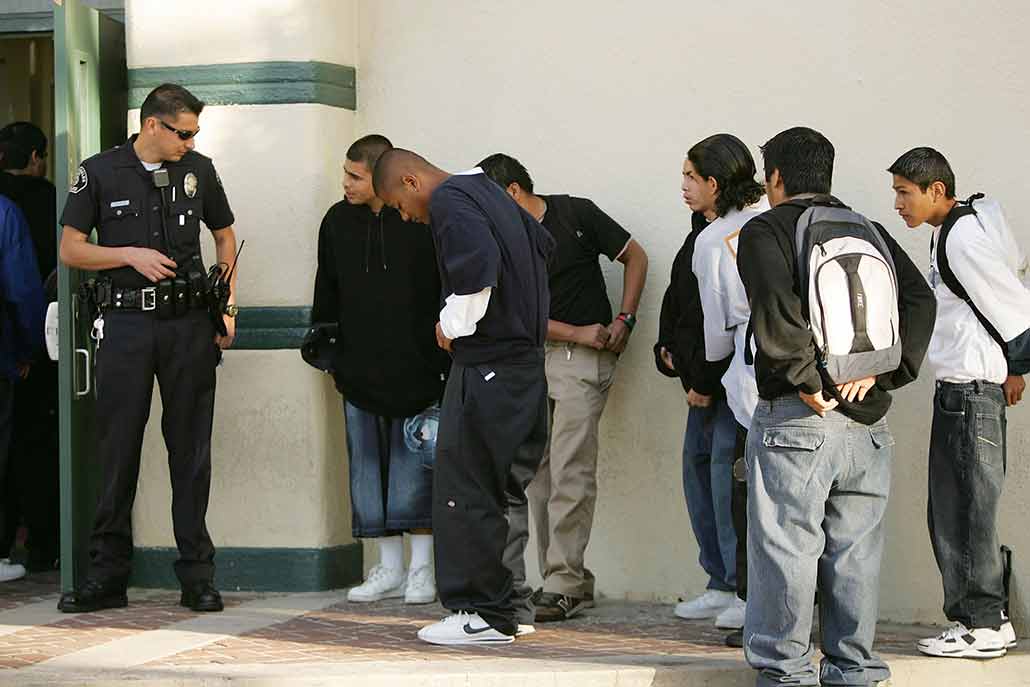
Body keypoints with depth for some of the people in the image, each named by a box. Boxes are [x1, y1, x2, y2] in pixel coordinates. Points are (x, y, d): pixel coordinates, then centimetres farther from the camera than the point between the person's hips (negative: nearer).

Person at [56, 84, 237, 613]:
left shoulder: (198, 170, 8)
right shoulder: (100, 173, 0)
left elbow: (224, 236, 19)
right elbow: (71, 250, 2)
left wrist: (227, 302, 8)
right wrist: (132, 256, -11)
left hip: (189, 323, 2)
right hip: (126, 324, -2)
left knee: (191, 450, 3)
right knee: (118, 449, 0)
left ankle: (197, 575, 8)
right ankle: (106, 574, 7)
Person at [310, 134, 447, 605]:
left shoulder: (424, 221, -6)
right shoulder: (338, 221, 8)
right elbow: (327, 290, 17)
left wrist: (446, 359, -4)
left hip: (416, 368, -4)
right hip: (359, 369, 5)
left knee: (415, 468, -1)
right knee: (369, 468, 6)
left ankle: (422, 569, 8)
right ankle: (390, 570, 14)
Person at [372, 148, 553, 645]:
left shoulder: (448, 200, -11)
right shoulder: (487, 191, 17)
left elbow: (477, 267, -27)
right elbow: (542, 246, 28)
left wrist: (453, 325, -13)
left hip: (485, 362, -9)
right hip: (522, 355, 9)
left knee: (464, 487, -4)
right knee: (500, 486, 13)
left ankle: (481, 614, -1)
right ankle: (501, 610, 16)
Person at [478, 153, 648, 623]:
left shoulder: (577, 215, -3)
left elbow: (635, 258, 5)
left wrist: (623, 321, -4)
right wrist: (578, 333, -9)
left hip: (583, 360, -6)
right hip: (531, 357, 6)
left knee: (570, 473, -12)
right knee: (538, 474, 4)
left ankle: (563, 585, -11)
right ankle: (570, 581, 11)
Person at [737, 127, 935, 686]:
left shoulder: (766, 230, -2)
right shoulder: (869, 231, 15)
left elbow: (775, 305, -20)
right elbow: (919, 298, 5)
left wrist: (804, 378, -14)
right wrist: (882, 370, -1)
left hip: (798, 416, -5)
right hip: (868, 420, 5)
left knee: (786, 547, -1)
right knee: (855, 553, 10)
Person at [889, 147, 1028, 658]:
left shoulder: (962, 237, -16)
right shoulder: (951, 233, 14)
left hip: (971, 387, -11)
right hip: (957, 387, 11)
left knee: (967, 510, -6)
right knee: (950, 513, 13)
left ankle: (982, 625, -1)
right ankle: (985, 619, 19)